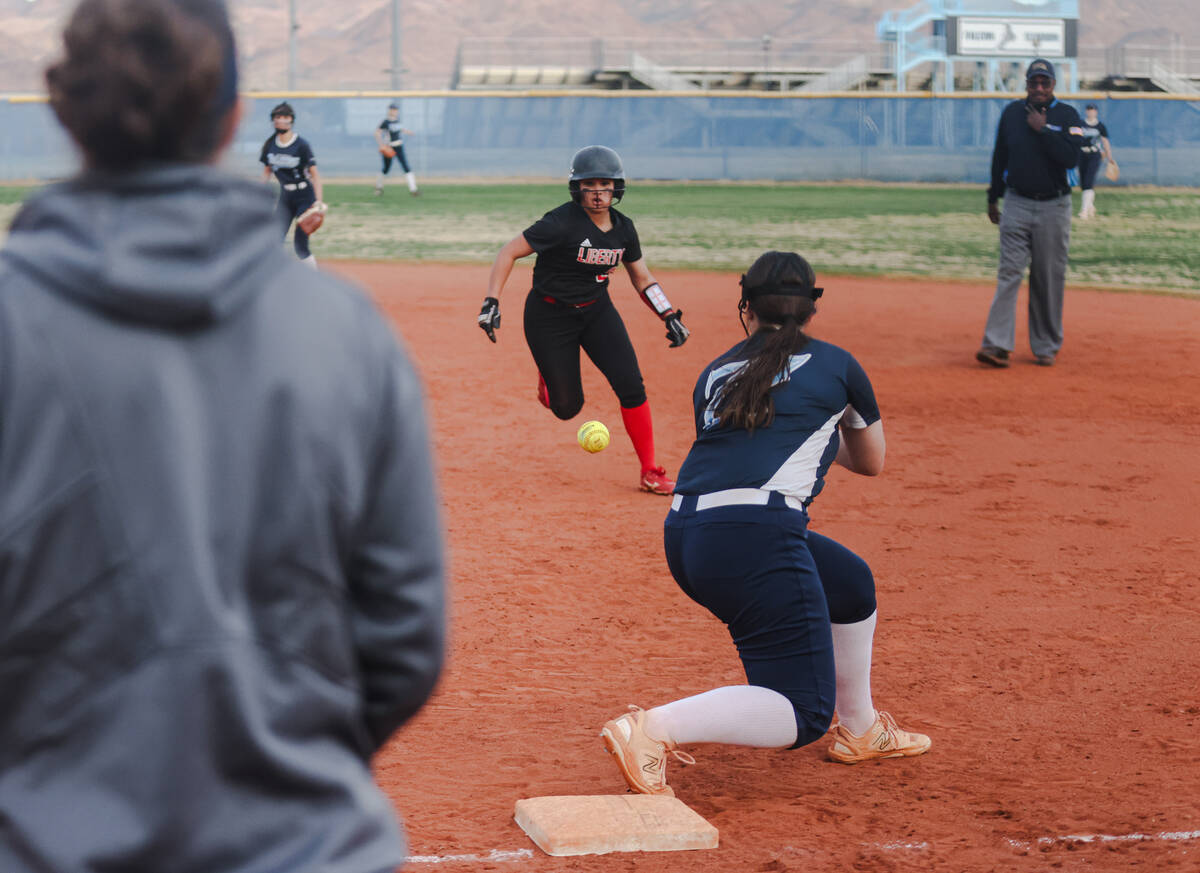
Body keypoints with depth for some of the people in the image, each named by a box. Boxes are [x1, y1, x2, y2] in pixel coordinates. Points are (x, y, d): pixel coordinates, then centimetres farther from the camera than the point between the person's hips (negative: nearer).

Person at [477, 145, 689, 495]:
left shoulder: (623, 228, -3)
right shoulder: (562, 223, -22)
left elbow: (642, 277, 11)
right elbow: (508, 252, -21)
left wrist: (670, 317, 0)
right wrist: (491, 303, -31)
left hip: (596, 310, 4)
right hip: (549, 316, -4)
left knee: (630, 385, -11)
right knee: (567, 407, 0)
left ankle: (650, 472, 0)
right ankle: (548, 376, 39)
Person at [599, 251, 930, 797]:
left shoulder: (714, 374, 23)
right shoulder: (835, 365, 14)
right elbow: (871, 461, 28)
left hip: (685, 539, 7)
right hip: (753, 541, -7)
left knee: (852, 584, 29)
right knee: (803, 714, -3)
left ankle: (860, 731, 42)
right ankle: (654, 729, -19)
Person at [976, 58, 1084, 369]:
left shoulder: (1067, 115, -1)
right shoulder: (1012, 112, 6)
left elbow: (1071, 157, -15)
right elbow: (1000, 157, 14)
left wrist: (1042, 129, -16)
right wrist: (993, 198, 16)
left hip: (1054, 207, -1)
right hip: (1017, 204, 1)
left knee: (1049, 278, 3)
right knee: (1009, 272, -8)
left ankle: (1046, 347, 14)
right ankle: (997, 344, -14)